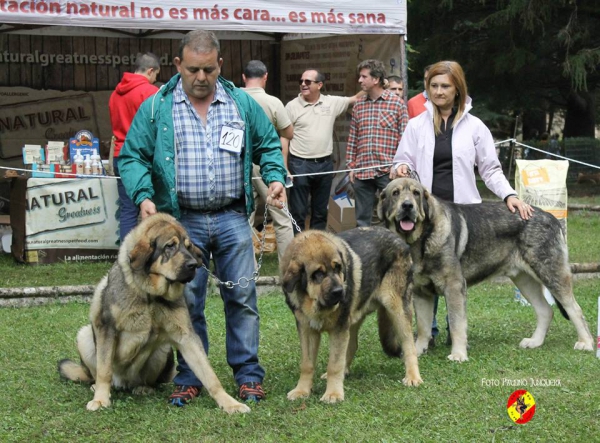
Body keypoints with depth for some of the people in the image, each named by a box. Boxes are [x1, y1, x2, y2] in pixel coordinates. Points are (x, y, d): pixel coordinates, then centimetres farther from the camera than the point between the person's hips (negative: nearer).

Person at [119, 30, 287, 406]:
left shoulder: (243, 104, 7)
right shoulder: (156, 109, 1)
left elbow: (269, 145, 15)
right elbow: (133, 157, 2)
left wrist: (275, 177, -4)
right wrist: (143, 195, -14)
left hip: (232, 217, 1)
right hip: (182, 220, -1)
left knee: (242, 297, 2)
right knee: (187, 301, 3)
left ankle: (248, 375, 12)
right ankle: (189, 379, 14)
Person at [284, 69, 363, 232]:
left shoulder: (332, 103, 4)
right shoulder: (292, 106, -3)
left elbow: (355, 99, 11)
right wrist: (284, 168, -8)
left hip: (325, 164, 3)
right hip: (300, 165, -3)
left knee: (321, 212, 13)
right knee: (298, 212, 0)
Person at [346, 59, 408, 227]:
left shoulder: (396, 103, -2)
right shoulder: (358, 105, 11)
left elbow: (404, 137, -3)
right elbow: (352, 139, 14)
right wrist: (351, 166, 9)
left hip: (388, 172, -4)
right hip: (362, 173, 4)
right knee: (362, 220, 9)